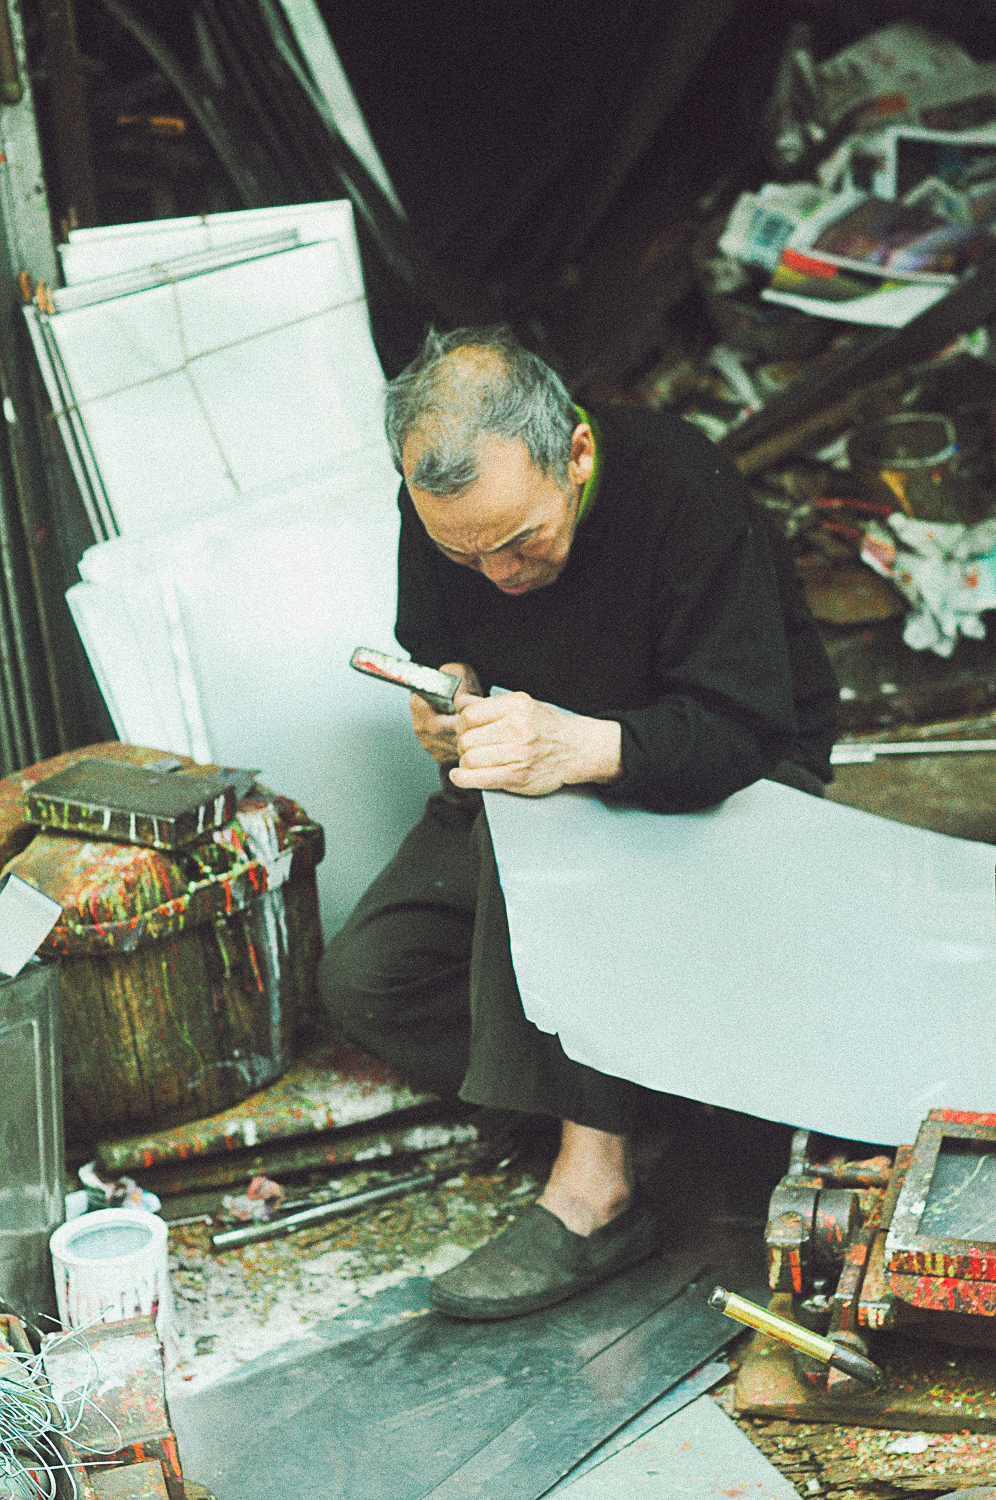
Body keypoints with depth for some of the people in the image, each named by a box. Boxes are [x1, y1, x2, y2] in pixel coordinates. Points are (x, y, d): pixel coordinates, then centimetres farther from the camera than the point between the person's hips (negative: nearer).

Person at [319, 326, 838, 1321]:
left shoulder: (680, 487, -28)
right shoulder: (443, 505, -11)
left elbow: (742, 727, -29)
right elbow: (430, 650, 7)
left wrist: (579, 746, -46)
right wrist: (445, 696, -18)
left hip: (732, 790, -6)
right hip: (539, 795, 6)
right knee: (363, 978, -13)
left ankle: (593, 1190, -33)